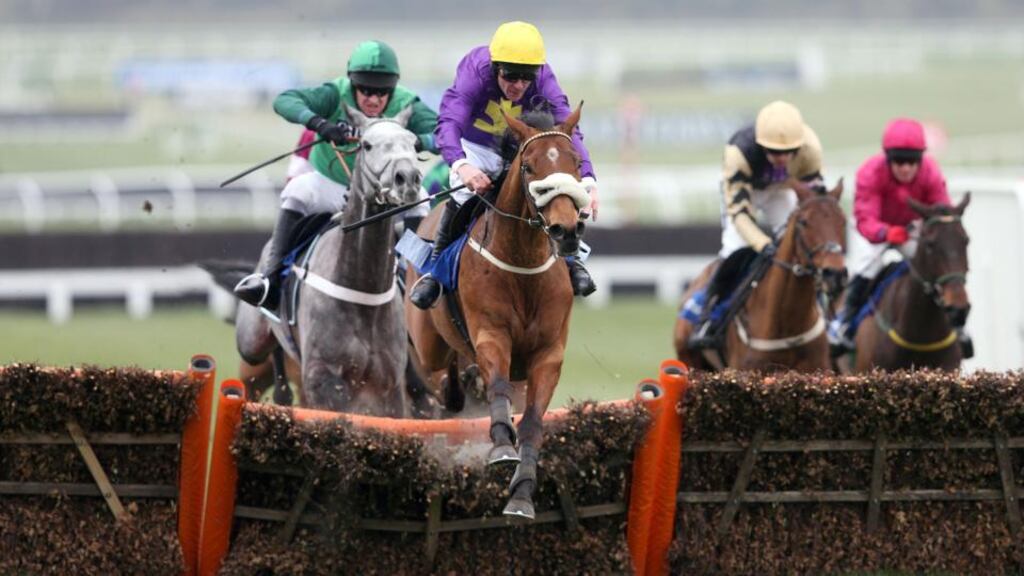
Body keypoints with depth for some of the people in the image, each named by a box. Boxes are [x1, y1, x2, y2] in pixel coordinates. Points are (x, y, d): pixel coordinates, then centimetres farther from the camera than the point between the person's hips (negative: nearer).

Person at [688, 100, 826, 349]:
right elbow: (738, 210, -40)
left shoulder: (809, 149, -35)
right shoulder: (739, 152, -43)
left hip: (782, 190, 3)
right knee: (738, 251, -21)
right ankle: (708, 319, -10)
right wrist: (763, 244, -54)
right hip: (744, 188, -3)